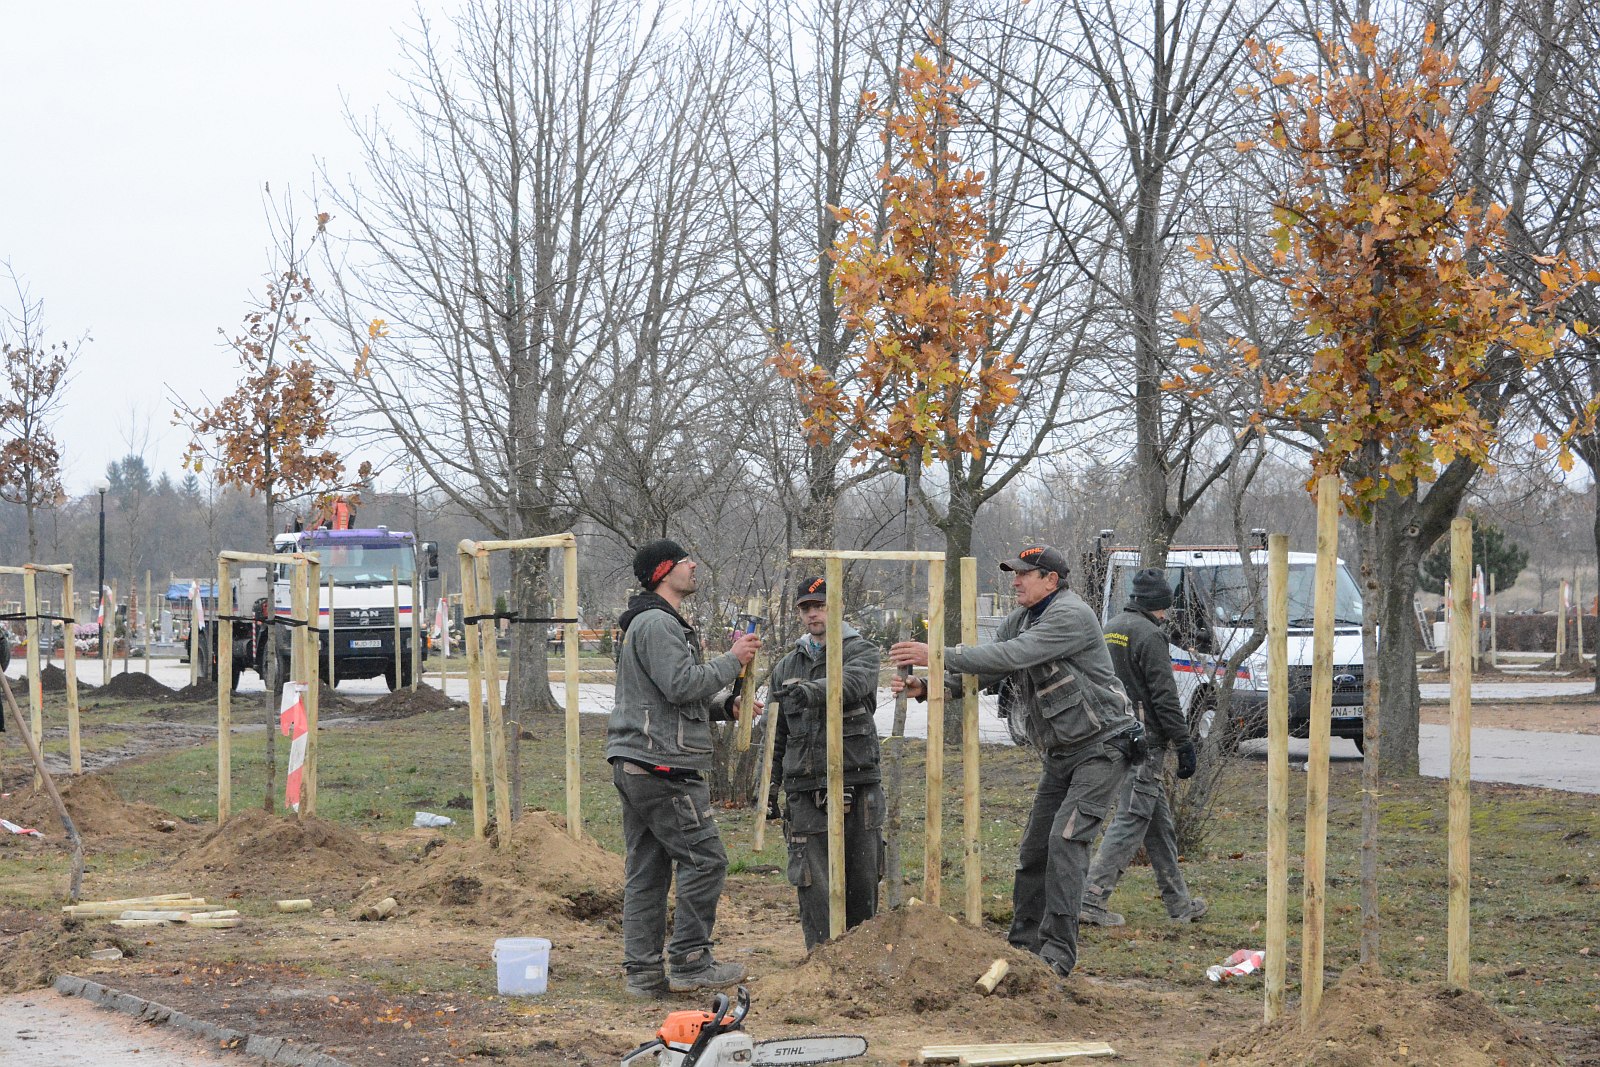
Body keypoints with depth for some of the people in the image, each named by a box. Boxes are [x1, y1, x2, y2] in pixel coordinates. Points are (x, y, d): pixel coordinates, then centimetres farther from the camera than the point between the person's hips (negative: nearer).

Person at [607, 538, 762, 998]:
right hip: (663, 767, -11)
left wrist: (723, 707, 15)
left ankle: (643, 970, 10)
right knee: (704, 858, -7)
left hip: (633, 765, 11)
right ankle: (691, 962, -5)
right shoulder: (657, 623, -12)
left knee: (646, 868, 9)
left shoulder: (648, 623, 23)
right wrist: (733, 660, -10)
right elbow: (682, 684, -22)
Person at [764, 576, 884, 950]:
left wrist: (813, 691, -41)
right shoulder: (786, 667, 15)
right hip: (806, 790, 2)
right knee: (814, 887, -5)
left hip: (858, 785, -2)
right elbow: (775, 735, 20)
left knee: (862, 881, 5)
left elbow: (853, 683, -22)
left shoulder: (861, 652, 3)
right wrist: (767, 786, 13)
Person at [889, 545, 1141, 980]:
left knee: (1066, 839, -19)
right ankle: (1024, 944, 14)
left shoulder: (1070, 616, -20)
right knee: (1034, 846, 7)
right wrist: (926, 687, -13)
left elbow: (1012, 656, -30)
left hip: (1101, 745, -9)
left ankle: (1058, 952, -19)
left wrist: (940, 655, -30)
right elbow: (984, 672, 4)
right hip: (1061, 753, 9)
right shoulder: (1018, 621, 10)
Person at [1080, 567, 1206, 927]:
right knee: (1131, 821, -8)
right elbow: (1165, 697, -15)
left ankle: (1179, 903, 20)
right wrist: (1184, 744, -11)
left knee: (1158, 822, 15)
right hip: (1144, 742, -9)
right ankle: (1091, 898, -14)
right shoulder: (1149, 635, -13)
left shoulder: (1108, 630, 15)